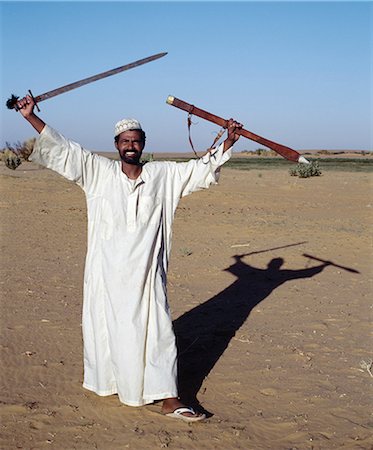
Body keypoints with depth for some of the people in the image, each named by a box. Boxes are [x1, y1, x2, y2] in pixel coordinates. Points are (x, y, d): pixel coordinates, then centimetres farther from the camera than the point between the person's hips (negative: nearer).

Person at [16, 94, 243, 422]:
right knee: (106, 327, 12)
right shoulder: (98, 171, 2)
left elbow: (202, 169, 11)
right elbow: (62, 149, 1)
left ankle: (169, 400, 4)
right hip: (106, 272, 0)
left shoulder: (164, 175, 5)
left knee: (157, 330, 0)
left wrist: (228, 143, 1)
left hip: (146, 273, 0)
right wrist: (31, 116, -4)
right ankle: (105, 382, 37)